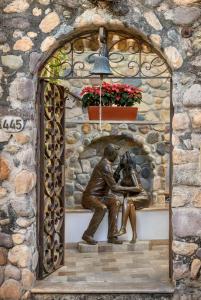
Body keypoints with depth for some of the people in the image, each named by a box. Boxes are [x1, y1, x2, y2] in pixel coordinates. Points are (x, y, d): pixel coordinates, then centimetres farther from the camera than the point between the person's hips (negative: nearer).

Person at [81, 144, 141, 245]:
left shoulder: (105, 164, 15)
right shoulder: (105, 166, -16)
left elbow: (111, 186, 21)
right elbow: (114, 187, -17)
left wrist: (126, 190, 11)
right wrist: (130, 189, -8)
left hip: (99, 196, 9)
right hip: (90, 197, -9)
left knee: (115, 202, -12)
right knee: (102, 207, -35)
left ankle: (112, 236, -15)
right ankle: (88, 235, -21)